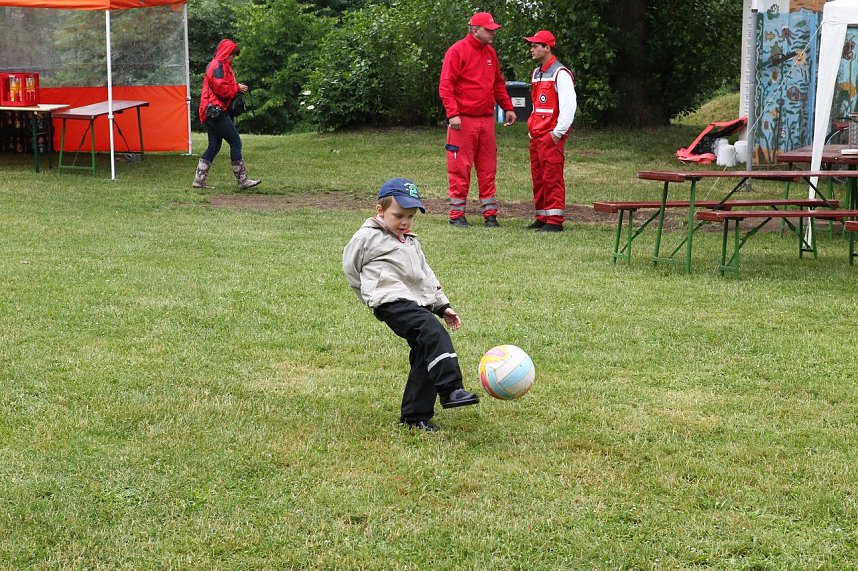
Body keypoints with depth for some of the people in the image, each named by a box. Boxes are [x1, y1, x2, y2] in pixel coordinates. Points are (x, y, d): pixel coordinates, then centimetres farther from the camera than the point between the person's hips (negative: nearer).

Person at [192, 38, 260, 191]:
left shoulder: (217, 65, 22)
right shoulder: (218, 66, -12)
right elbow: (221, 88, -20)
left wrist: (237, 88, 8)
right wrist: (237, 88, -8)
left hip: (211, 112, 11)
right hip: (216, 111, -11)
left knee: (214, 146, 11)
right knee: (236, 142, -8)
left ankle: (199, 180, 10)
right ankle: (243, 180, -7)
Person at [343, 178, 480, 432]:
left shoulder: (411, 242, 28)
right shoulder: (367, 237, 5)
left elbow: (426, 275, 32)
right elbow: (350, 267, 11)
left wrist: (442, 305, 25)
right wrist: (373, 296, 12)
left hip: (419, 302, 8)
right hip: (392, 302, -8)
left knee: (425, 357, 0)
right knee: (433, 330, -31)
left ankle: (415, 416, 8)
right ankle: (451, 390, -39)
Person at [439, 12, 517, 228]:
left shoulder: (490, 52, 14)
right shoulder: (457, 51, -8)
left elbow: (498, 83, 24)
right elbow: (445, 86, -13)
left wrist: (507, 107, 16)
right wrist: (452, 113, -21)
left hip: (487, 119, 7)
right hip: (463, 120, -7)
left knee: (488, 167, 7)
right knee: (460, 167, -2)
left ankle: (490, 213, 12)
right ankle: (457, 214, 4)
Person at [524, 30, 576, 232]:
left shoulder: (560, 74, -10)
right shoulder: (537, 73, 19)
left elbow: (569, 105, -16)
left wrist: (558, 132, -19)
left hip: (551, 136, -9)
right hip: (536, 136, 9)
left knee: (552, 177, -9)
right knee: (538, 178, 10)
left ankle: (555, 220, -7)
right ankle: (542, 218, 17)